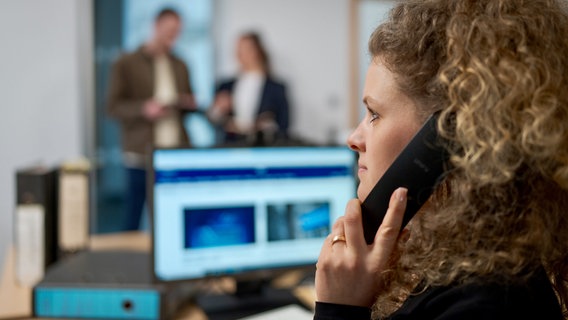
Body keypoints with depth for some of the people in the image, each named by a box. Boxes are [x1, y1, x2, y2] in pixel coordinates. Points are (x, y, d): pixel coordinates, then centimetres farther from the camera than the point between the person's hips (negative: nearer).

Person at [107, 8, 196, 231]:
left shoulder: (179, 66, 18)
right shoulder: (126, 64, 3)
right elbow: (114, 107, -2)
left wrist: (188, 104, 1)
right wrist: (144, 109, -18)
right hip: (142, 153, -3)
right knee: (134, 216, 1)